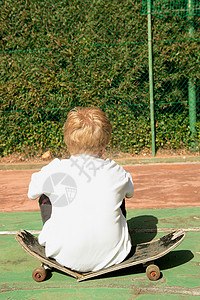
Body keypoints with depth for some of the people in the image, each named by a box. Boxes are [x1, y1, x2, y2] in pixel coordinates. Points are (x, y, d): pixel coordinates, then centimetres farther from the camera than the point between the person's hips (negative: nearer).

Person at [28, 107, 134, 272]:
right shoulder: (116, 171, -6)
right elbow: (130, 192, 18)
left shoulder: (53, 171, -11)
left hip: (67, 258, -1)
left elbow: (32, 193, 11)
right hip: (113, 256, 2)